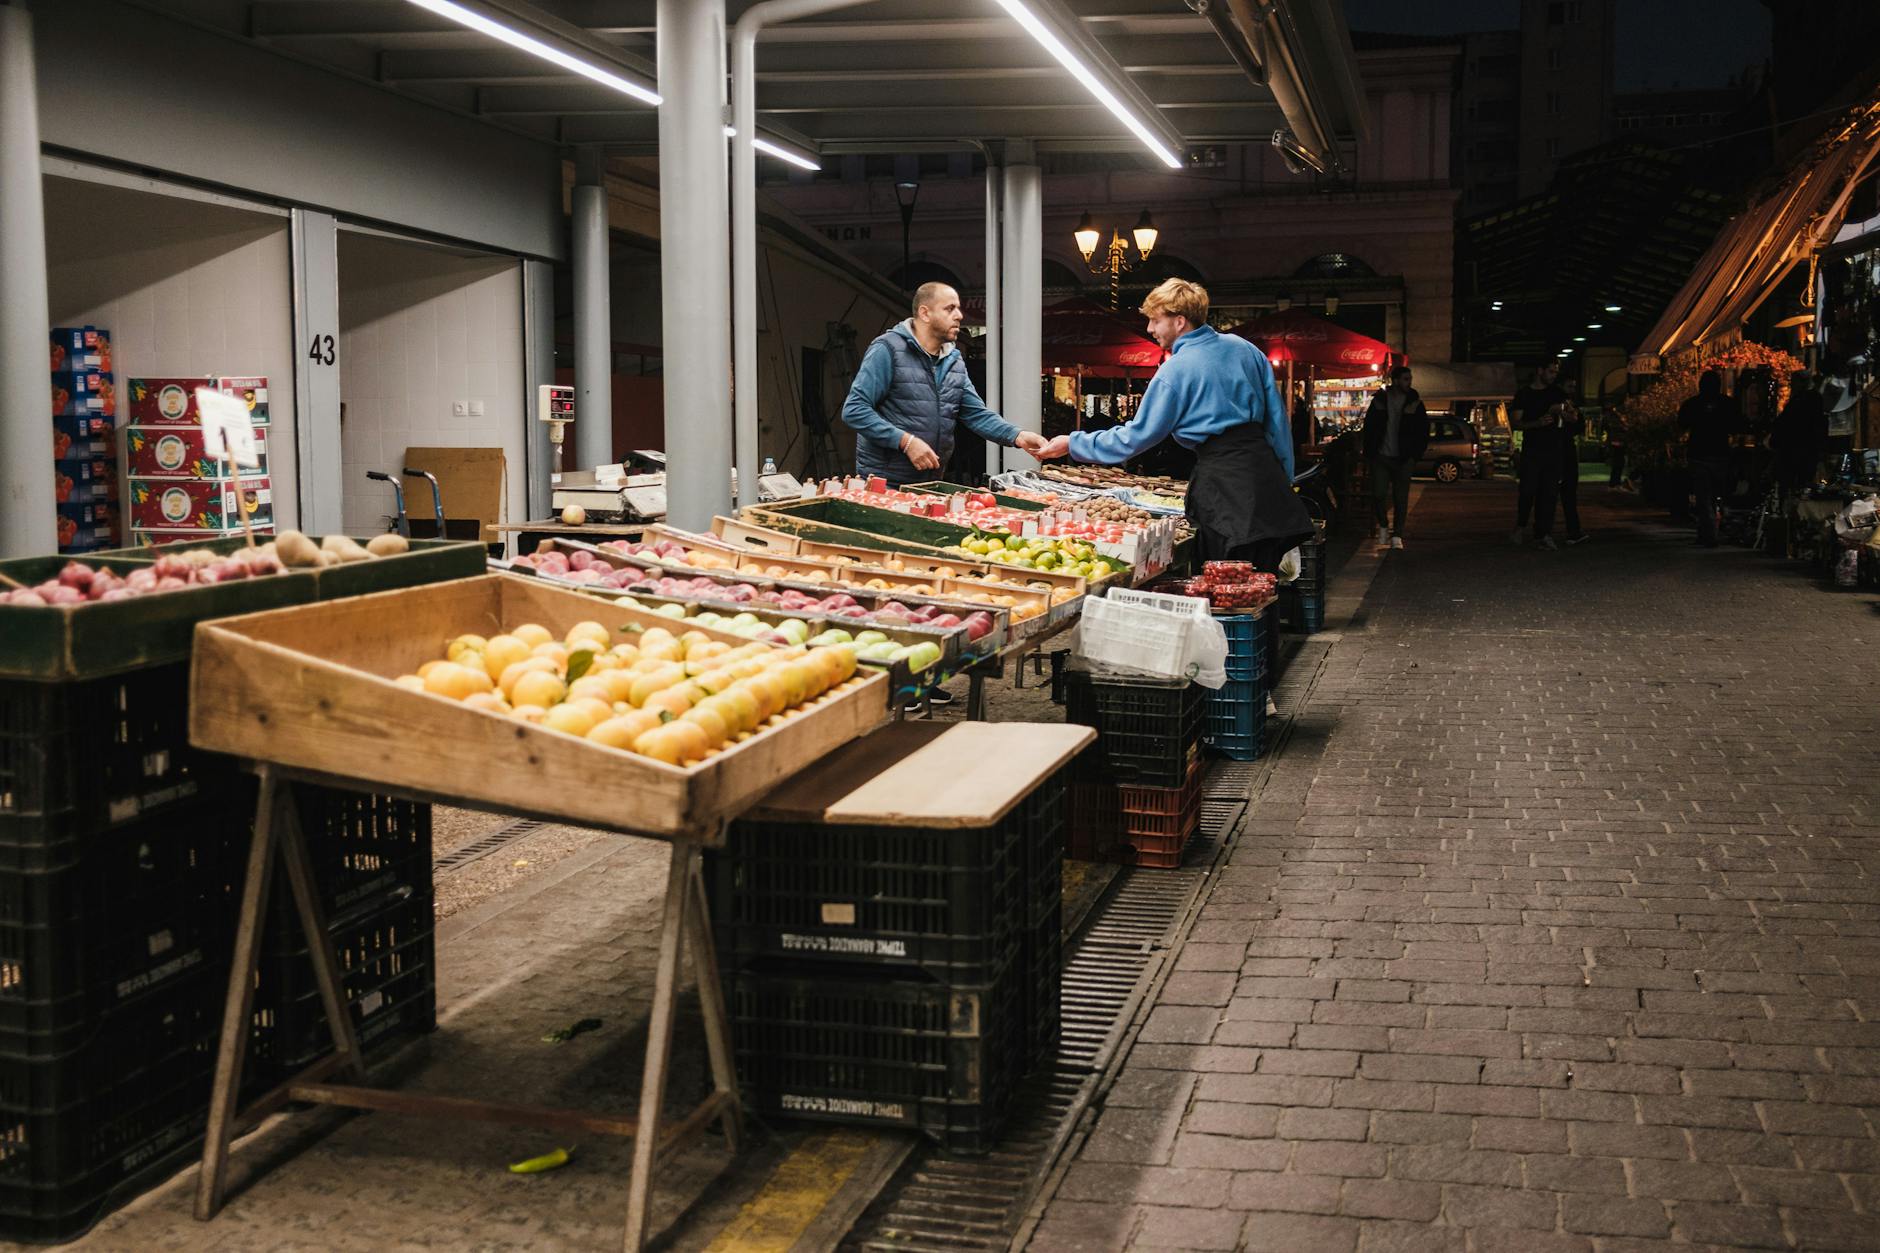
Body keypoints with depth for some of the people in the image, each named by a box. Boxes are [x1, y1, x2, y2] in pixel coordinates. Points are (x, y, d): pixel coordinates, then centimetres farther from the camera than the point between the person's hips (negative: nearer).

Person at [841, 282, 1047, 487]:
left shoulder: (954, 360, 12)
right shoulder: (887, 349, -11)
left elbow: (976, 414, 11)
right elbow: (854, 410, -17)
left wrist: (1017, 436, -7)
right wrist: (906, 441, -23)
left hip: (930, 484, 7)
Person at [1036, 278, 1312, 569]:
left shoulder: (1174, 372, -7)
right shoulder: (1244, 349, 12)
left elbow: (1136, 436, -3)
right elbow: (1277, 416, 14)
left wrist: (1073, 443, 6)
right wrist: (1284, 479, 20)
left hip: (1220, 476, -6)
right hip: (1267, 467, 6)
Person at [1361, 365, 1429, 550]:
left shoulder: (1414, 403, 2)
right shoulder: (1380, 400, 3)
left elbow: (1423, 432, 5)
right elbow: (1369, 427, 8)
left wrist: (1414, 455, -3)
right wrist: (1369, 453, 0)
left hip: (1403, 459, 0)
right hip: (1381, 456, 0)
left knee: (1401, 498, -2)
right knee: (1378, 495, -3)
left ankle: (1397, 535, 4)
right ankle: (1383, 526, 21)